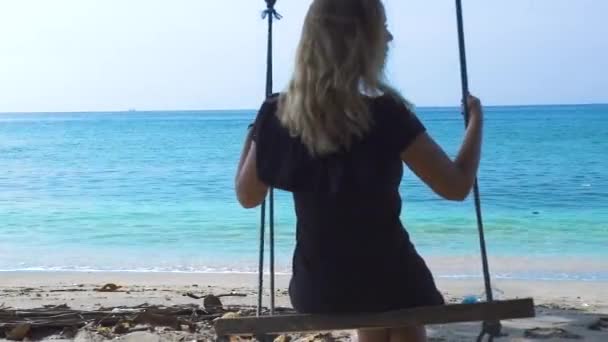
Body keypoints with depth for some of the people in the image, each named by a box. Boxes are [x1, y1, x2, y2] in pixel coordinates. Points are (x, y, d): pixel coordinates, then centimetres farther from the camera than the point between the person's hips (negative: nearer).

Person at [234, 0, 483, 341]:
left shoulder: (277, 114, -7)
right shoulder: (385, 115, -19)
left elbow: (247, 196, 5)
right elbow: (457, 186, -11)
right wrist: (476, 120, 5)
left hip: (315, 290, 4)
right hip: (389, 281, -4)